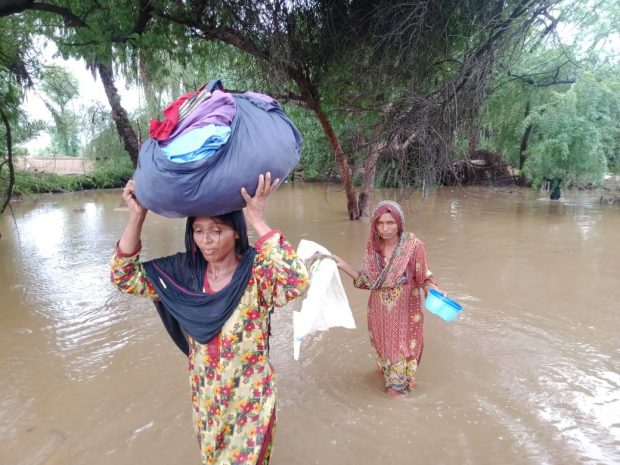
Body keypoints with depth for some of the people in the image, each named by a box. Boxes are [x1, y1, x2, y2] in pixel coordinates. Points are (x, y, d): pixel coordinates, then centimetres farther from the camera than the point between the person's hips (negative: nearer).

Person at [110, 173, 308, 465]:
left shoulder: (256, 272, -25)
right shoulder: (185, 271, -10)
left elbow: (297, 282, -45)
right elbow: (124, 277, -7)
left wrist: (258, 222, -43)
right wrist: (137, 215, -19)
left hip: (249, 398, -4)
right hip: (205, 396, 5)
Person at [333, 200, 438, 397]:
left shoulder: (414, 245, -19)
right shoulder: (372, 246, -8)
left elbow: (423, 278, -10)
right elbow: (367, 281, -1)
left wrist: (432, 290, -32)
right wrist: (342, 265, -8)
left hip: (405, 310, -3)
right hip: (380, 310, 4)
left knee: (403, 346, 12)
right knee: (384, 344, 22)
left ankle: (401, 382, 40)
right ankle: (388, 374, 50)